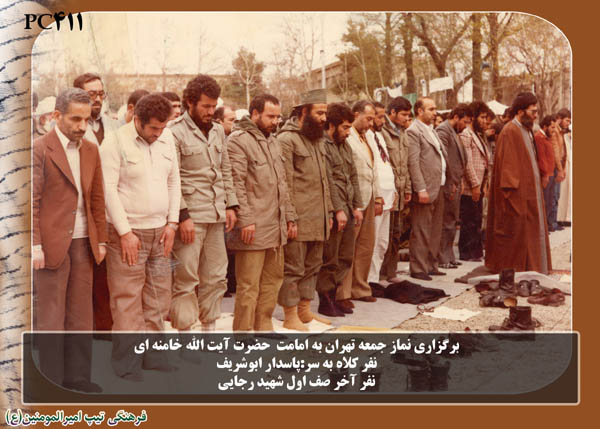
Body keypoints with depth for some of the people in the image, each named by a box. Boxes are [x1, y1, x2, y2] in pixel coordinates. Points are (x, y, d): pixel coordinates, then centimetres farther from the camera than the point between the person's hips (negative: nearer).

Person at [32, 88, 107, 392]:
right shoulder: (40, 149, -6)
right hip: (52, 244, -5)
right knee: (50, 317, 3)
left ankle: (77, 376, 20)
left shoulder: (91, 151, 12)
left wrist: (101, 239, 10)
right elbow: (32, 202, -8)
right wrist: (35, 246, -13)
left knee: (81, 315, 10)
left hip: (84, 243, 6)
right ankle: (51, 381, 13)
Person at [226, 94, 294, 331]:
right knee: (248, 286, -4)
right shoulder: (238, 140, -10)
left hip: (275, 226, 9)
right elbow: (236, 184, -16)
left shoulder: (271, 140, 19)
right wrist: (245, 220, -21)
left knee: (273, 279, 15)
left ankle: (264, 326, 27)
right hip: (253, 228, -9)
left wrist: (288, 216, 19)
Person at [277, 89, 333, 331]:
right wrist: (290, 218, -18)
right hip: (299, 219, -9)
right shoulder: (286, 139, -10)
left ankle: (304, 310, 26)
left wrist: (329, 211, 17)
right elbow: (285, 183, -15)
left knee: (312, 266, 15)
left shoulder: (317, 139, 18)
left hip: (318, 219, 9)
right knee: (293, 268, -1)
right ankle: (290, 317, 8)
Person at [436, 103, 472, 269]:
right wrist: (451, 184, -19)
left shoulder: (454, 132, 19)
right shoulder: (443, 130, -13)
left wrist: (459, 181, 16)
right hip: (448, 185, -10)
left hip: (454, 185, 10)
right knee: (446, 223, -5)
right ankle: (443, 259, 1)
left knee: (451, 223, 14)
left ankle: (449, 257, 21)